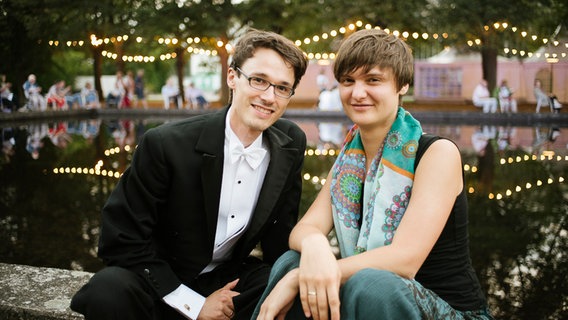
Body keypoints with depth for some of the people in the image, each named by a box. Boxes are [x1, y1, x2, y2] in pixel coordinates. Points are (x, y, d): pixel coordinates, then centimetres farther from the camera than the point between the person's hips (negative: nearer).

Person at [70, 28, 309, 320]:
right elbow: (123, 240, -17)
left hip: (228, 279, 3)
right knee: (108, 290, -34)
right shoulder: (166, 144, -20)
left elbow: (281, 233, 4)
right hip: (166, 284, -3)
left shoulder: (291, 146, -7)